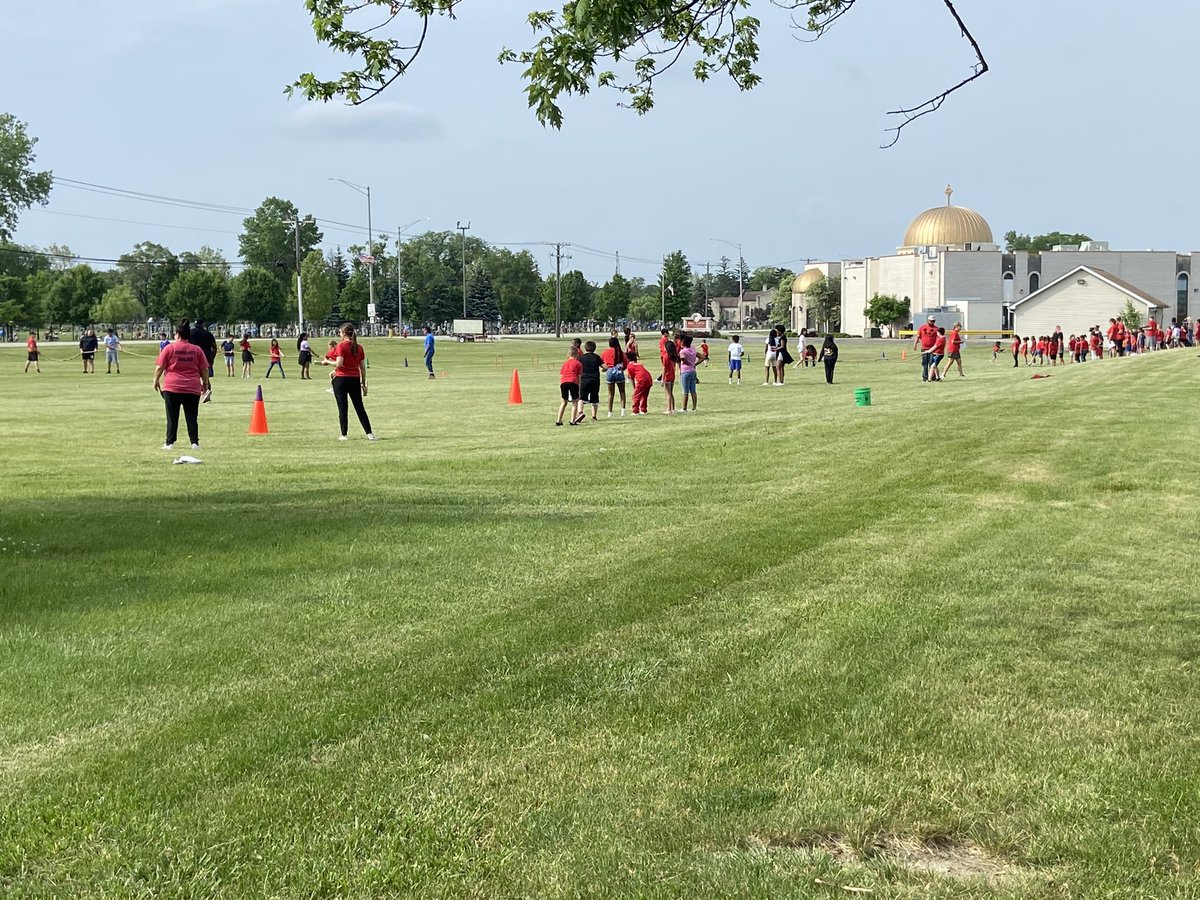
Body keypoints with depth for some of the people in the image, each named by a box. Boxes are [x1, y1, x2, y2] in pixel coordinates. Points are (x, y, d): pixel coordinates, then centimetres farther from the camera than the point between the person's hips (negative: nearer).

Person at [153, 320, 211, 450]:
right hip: (193, 389, 2)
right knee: (191, 417, 5)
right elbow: (204, 369, 6)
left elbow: (160, 366, -3)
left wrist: (156, 380, 10)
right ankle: (195, 442, -2)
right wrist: (205, 383, 19)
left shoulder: (169, 348, -2)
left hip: (172, 387, -1)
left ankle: (169, 443, 6)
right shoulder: (197, 350, 4)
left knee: (172, 416, 5)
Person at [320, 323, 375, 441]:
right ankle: (369, 433, 7)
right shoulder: (359, 347, 6)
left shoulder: (341, 346, -10)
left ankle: (343, 435, 5)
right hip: (355, 379, 4)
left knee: (342, 408, 3)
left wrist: (327, 362, -3)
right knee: (360, 408, 10)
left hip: (341, 379, -4)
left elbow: (339, 363, -20)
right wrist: (363, 384, 12)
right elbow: (362, 367, 7)